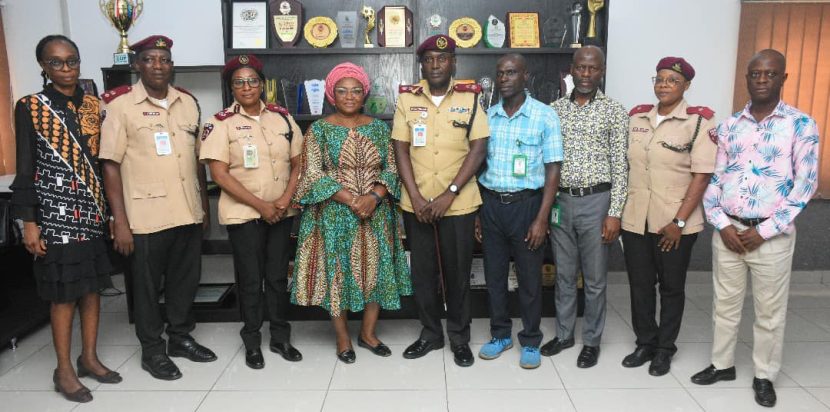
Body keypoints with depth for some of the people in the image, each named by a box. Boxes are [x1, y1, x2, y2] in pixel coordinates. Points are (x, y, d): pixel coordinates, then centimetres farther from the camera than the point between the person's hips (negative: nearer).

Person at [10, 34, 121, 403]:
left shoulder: (93, 106, 8)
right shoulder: (30, 107, -4)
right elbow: (25, 169, -6)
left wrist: (112, 208, 9)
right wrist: (29, 223, -10)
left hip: (93, 212, 5)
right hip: (56, 214, -4)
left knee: (93, 287, 11)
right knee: (64, 293, 3)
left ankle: (89, 358, 27)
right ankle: (64, 369, 17)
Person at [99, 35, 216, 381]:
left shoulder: (188, 103, 8)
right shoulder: (121, 106, -5)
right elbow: (111, 166, -7)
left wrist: (204, 205, 13)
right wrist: (120, 221, -11)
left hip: (188, 212, 4)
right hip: (146, 215, -4)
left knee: (186, 279, 15)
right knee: (147, 285, 9)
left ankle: (181, 337, 34)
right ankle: (152, 350, 26)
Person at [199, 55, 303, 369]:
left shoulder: (282, 117, 4)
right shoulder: (221, 123, -6)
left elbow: (298, 163, 7)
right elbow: (220, 174, -11)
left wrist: (286, 198, -9)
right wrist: (260, 205, -14)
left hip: (282, 212, 3)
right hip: (243, 214, -3)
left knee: (278, 276, 10)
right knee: (250, 279, 6)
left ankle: (280, 338, 24)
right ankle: (252, 343, 21)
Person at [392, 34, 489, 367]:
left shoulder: (470, 98, -1)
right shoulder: (407, 99, 3)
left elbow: (478, 149, -6)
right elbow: (401, 149, 1)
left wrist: (449, 194, -13)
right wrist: (416, 196, -9)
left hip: (459, 203, -2)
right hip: (416, 204, 2)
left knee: (457, 271, 7)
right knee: (423, 271, 11)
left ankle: (459, 337, 24)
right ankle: (430, 333, 29)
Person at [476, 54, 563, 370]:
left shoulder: (545, 116, -4)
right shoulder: (486, 117, 6)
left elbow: (552, 170, -6)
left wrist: (542, 218, -12)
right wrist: (476, 213, 6)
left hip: (526, 203, -3)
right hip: (490, 203, 3)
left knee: (529, 277, 7)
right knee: (494, 274, 12)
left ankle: (531, 341, 24)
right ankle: (500, 335, 30)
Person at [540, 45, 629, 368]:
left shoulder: (614, 111, -2)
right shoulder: (554, 109, 7)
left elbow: (620, 165, -5)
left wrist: (615, 212, -10)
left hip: (596, 201, -3)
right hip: (561, 200, 3)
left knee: (595, 278, 7)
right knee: (563, 275, 14)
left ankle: (592, 341, 23)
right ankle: (563, 333, 30)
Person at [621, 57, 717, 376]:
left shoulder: (699, 122, -8)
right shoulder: (636, 117, 6)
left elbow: (701, 176, -11)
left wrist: (679, 222, -14)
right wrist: (618, 210, 6)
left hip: (675, 224, -4)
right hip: (635, 220, 4)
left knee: (671, 288, 10)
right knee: (639, 285, 12)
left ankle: (665, 349, 27)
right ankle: (645, 343, 29)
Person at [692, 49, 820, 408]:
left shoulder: (801, 125, -4)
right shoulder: (728, 126, 6)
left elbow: (805, 184, -8)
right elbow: (713, 178, 6)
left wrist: (764, 231, -13)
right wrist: (721, 225, -7)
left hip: (773, 236, -3)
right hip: (728, 231, 3)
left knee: (770, 310, 9)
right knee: (725, 303, 14)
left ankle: (764, 376, 26)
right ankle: (722, 364, 30)